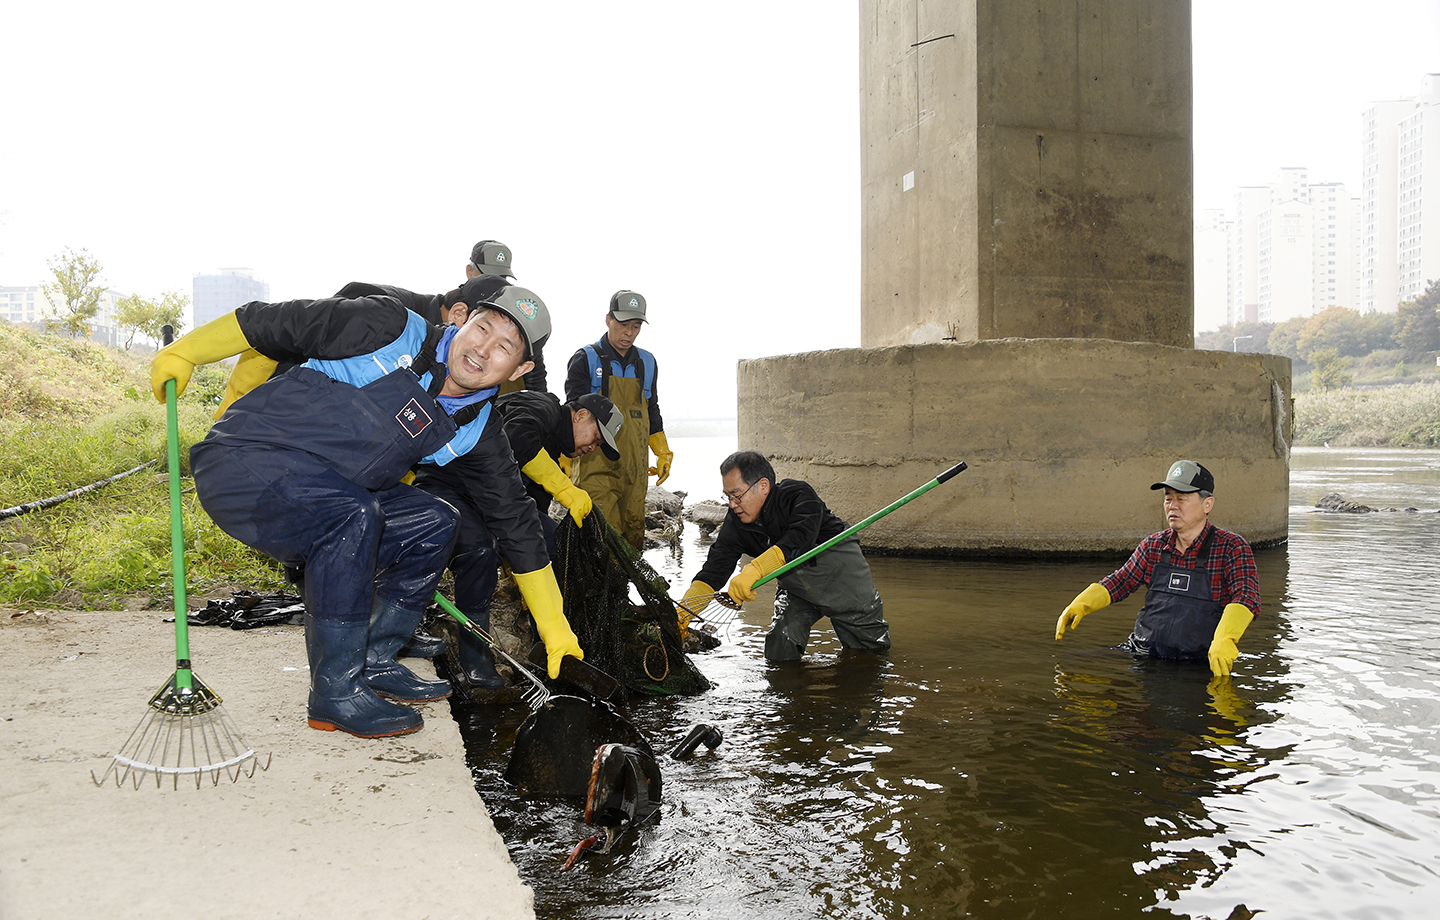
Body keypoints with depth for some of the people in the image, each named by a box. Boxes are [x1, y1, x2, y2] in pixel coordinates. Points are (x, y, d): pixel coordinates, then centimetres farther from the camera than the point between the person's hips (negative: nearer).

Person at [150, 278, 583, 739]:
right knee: (355, 516, -31)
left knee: (435, 523, -5)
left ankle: (373, 660, 7)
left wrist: (555, 629, 3)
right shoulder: (389, 327, -16)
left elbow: (517, 521, 2)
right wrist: (183, 353, -4)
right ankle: (335, 692, -18)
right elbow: (269, 324, -7)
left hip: (328, 498, 6)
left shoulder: (476, 433, -2)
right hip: (243, 463, -6)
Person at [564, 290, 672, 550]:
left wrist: (663, 453, 21)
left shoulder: (646, 363, 15)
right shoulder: (586, 360, 0)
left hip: (635, 469, 5)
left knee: (634, 534, 5)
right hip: (596, 465, -5)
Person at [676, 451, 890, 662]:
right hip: (795, 588, 4)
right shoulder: (736, 522, -12)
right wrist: (684, 611, -26)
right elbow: (715, 567, -14)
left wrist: (753, 571, -58)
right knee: (779, 654, -8)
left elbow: (797, 542, -46)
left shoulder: (799, 495, -29)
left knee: (872, 648, 4)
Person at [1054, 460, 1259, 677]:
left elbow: (1246, 596, -19)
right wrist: (1080, 605, 1)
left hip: (1199, 663, -4)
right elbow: (1120, 582, 18)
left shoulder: (1232, 548, -5)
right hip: (1145, 656, 4)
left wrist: (1224, 640, -36)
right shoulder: (1154, 546, 8)